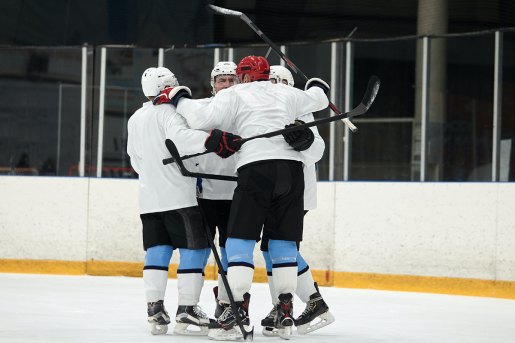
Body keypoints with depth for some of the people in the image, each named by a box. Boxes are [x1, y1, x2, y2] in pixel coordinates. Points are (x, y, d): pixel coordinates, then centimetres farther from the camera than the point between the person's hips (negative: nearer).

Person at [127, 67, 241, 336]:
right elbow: (179, 136, -28)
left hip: (149, 199, 8)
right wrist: (211, 141, -39)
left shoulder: (135, 119, 18)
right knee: (195, 248, -4)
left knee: (157, 250, 9)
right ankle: (187, 312, -8)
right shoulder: (167, 112, -8)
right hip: (177, 194, -8)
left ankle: (155, 310, 1)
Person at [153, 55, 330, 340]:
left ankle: (238, 310, -14)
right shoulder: (285, 95, 22)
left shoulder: (234, 95, 8)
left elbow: (202, 118, -5)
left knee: (240, 239, -2)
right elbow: (318, 99, 39)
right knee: (283, 242, 11)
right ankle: (285, 314, 7)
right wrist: (317, 86, 62)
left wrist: (179, 98, 11)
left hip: (256, 168, -5)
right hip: (291, 168, 5)